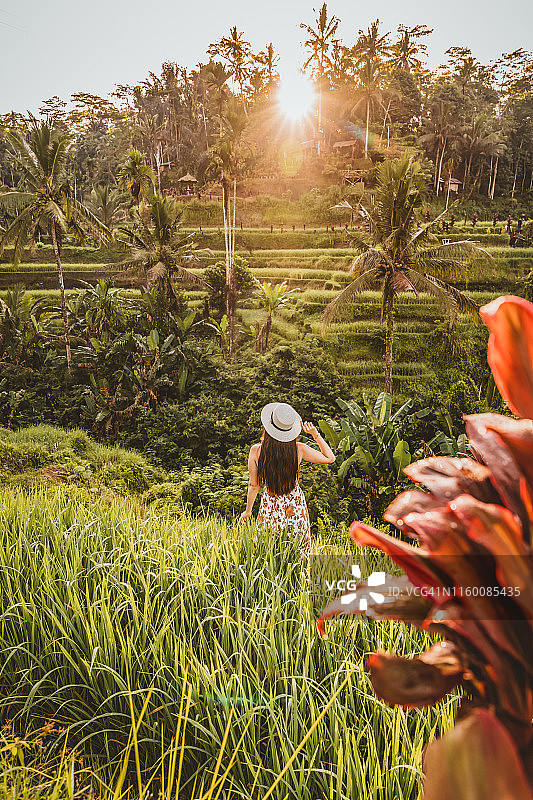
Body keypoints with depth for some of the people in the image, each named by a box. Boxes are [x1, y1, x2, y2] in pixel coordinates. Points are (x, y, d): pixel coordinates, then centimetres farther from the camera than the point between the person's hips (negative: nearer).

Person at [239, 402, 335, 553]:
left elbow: (254, 485, -5)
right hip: (296, 507, 1)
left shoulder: (256, 451, -16)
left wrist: (248, 510, 10)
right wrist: (315, 434, -6)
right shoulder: (299, 449, -15)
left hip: (270, 506, 0)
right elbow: (330, 458, -2)